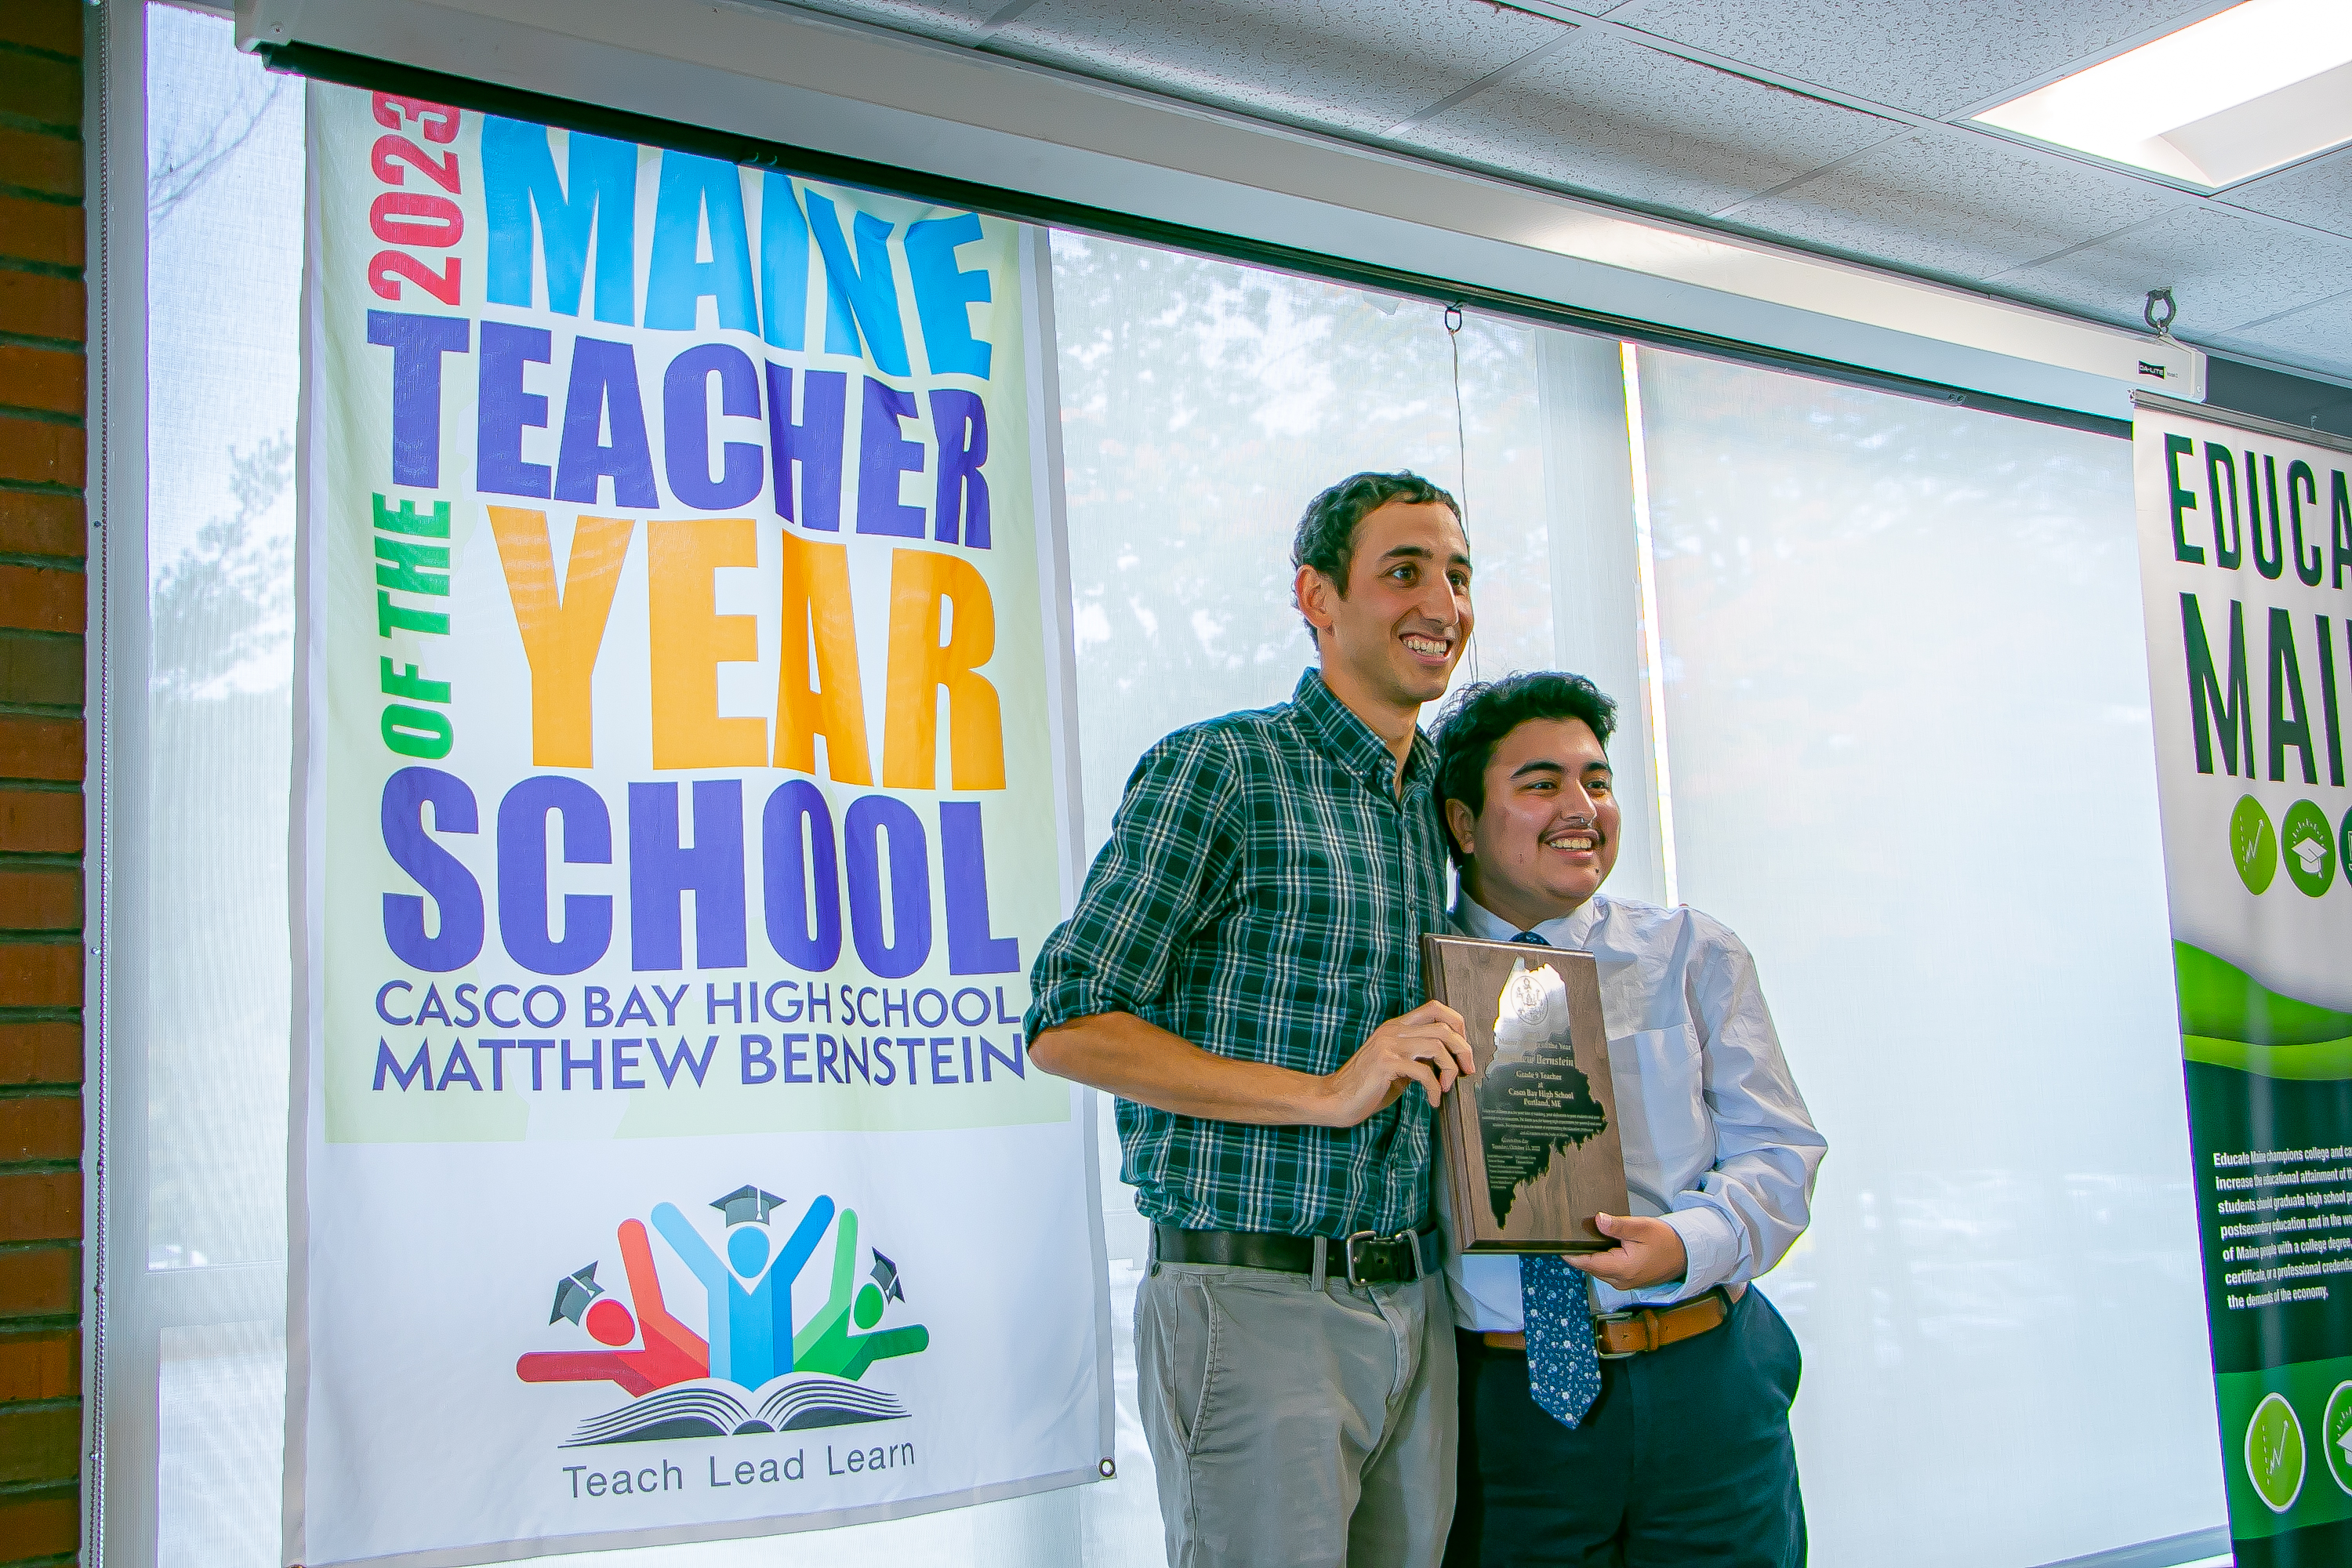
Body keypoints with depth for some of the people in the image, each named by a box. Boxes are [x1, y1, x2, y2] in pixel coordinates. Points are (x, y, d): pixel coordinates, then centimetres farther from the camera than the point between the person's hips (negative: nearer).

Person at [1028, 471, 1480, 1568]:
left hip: (1413, 1305, 7)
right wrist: (1325, 1092, -16)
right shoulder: (1219, 769, -8)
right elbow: (1067, 1025, -13)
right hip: (1258, 1308, -7)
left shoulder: (1440, 802, 15)